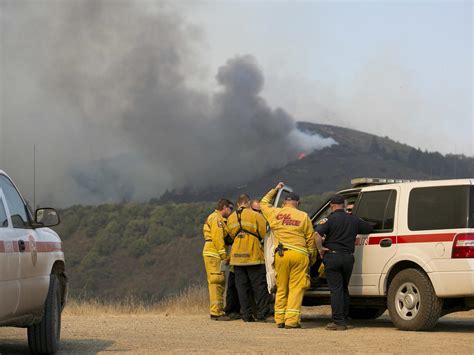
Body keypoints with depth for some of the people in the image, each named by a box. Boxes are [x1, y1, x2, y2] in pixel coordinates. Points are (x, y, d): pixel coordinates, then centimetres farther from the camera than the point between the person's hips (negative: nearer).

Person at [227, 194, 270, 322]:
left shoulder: (231, 218, 9)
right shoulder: (256, 216, -7)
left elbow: (232, 235, 15)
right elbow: (264, 234, -6)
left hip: (237, 257, 4)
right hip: (254, 256, -4)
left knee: (242, 287, 9)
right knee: (259, 286, 2)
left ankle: (246, 315, 8)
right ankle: (261, 315, -1)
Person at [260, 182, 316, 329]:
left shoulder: (275, 213, 6)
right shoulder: (304, 217, 2)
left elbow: (264, 202, 27)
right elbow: (310, 239, 5)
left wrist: (275, 189, 36)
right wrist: (311, 254, 18)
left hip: (281, 255, 2)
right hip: (299, 254, -2)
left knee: (281, 289, 12)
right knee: (296, 288, 0)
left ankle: (280, 319, 13)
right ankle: (291, 320, -7)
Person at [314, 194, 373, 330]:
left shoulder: (330, 219, -7)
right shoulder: (354, 220, 8)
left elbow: (317, 234, -21)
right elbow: (369, 229, 21)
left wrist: (320, 248, -8)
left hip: (332, 257, -4)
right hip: (348, 257, 4)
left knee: (336, 289, -3)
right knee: (344, 289, 17)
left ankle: (338, 321, -7)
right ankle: (344, 319, 18)